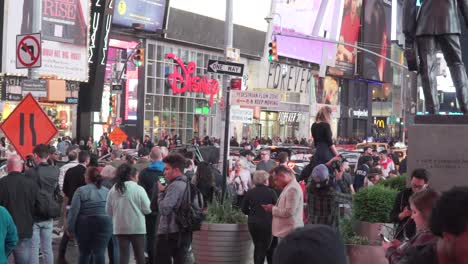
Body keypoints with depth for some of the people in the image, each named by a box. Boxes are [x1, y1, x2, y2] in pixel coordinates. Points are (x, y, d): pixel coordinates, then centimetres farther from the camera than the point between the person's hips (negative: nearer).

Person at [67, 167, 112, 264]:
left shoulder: (80, 191, -2)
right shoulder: (107, 191, 8)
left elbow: (74, 210, -7)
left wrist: (71, 228, -3)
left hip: (85, 224, -1)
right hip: (104, 224, 1)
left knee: (84, 253, 12)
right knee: (99, 252, -1)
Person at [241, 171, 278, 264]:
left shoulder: (249, 193, -3)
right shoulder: (271, 192, -11)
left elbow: (244, 209, 1)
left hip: (253, 224, 3)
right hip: (267, 224, -3)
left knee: (257, 247, 18)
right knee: (264, 248, 3)